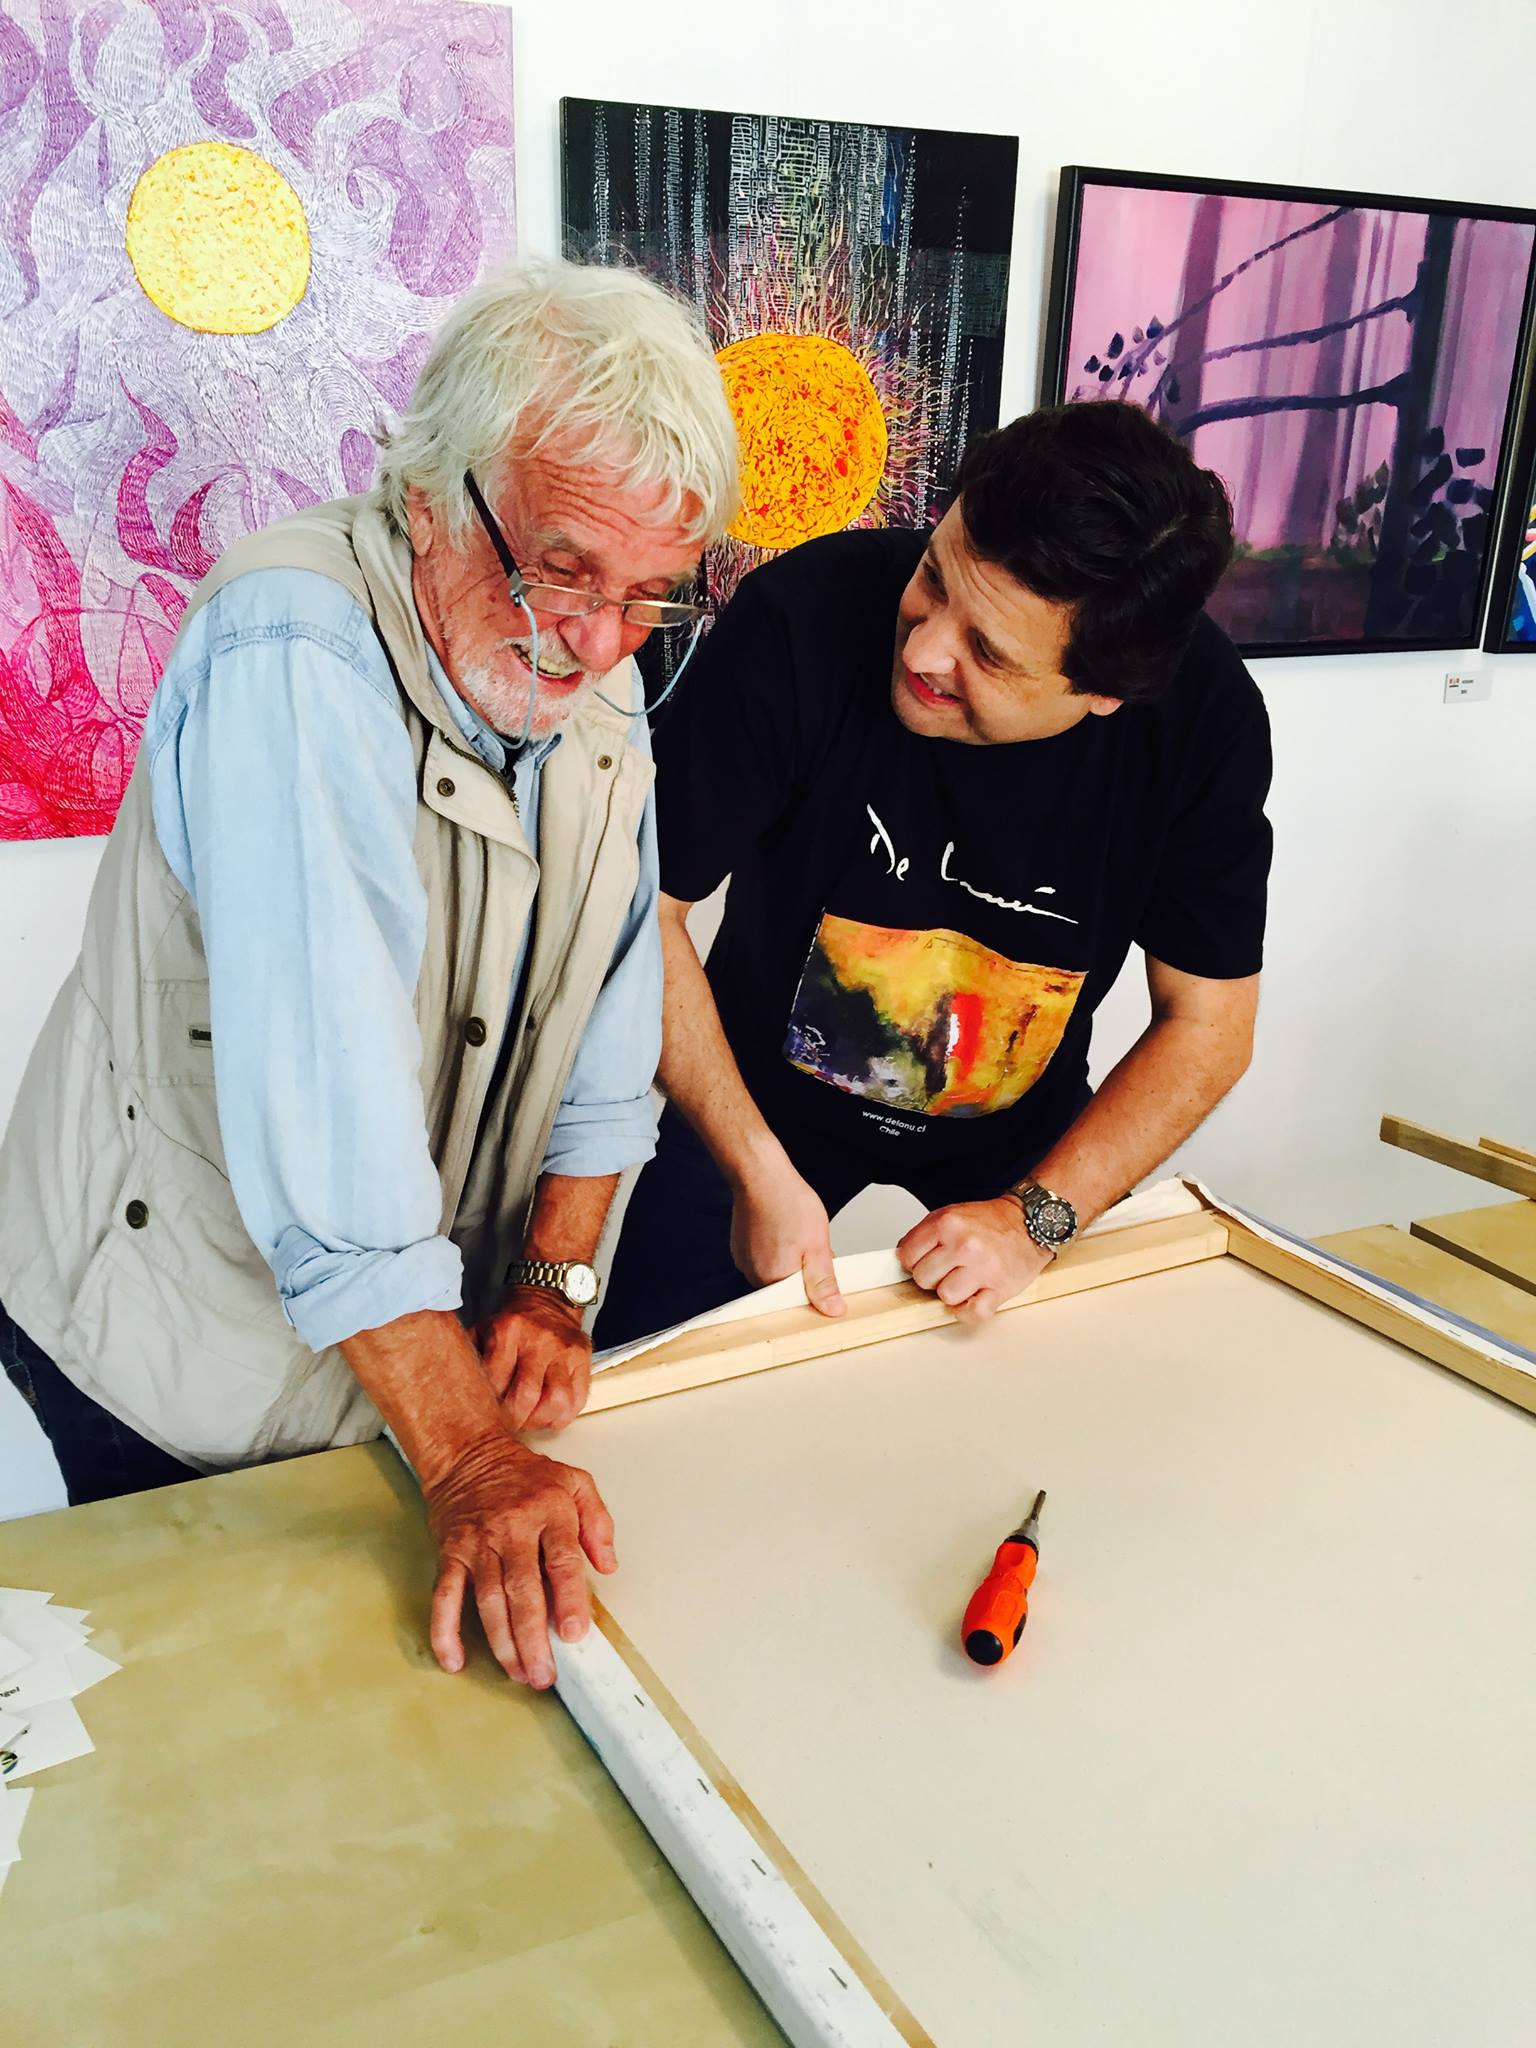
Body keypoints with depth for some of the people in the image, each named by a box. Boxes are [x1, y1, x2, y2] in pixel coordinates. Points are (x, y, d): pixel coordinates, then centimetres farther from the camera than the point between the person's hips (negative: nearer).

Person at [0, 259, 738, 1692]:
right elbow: (329, 1108, -35)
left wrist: (552, 1280, -5)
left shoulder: (599, 678, -5)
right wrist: (466, 1458, -32)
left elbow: (605, 1029, 1)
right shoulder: (292, 660, -30)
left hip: (409, 1329, 6)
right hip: (184, 1351, -6)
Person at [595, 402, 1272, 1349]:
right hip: (759, 1092, -1)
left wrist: (1037, 1216, -22)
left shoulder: (1206, 714, -25)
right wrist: (759, 1170, -26)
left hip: (1022, 1125, 2)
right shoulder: (804, 617, -32)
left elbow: (1208, 1023, -13)